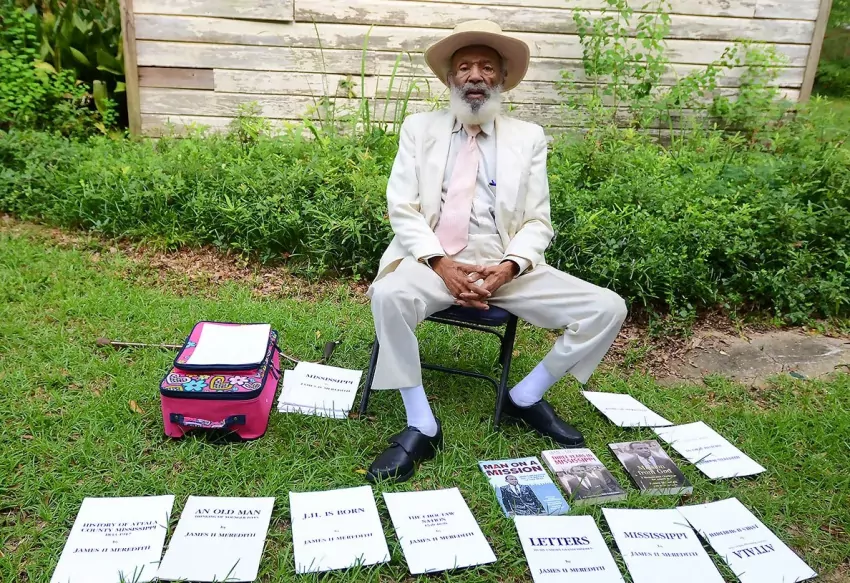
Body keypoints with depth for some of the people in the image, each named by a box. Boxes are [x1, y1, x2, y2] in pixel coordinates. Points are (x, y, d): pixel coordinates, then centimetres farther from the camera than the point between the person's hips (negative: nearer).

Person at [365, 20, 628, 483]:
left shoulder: (528, 138, 12)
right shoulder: (420, 128, 10)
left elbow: (537, 222, 6)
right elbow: (402, 210, 1)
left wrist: (508, 267, -15)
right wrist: (441, 263, -16)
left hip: (506, 267, 2)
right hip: (433, 261, -1)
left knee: (608, 309, -12)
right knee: (388, 295, -35)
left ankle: (526, 398, 8)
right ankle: (421, 427, -17)